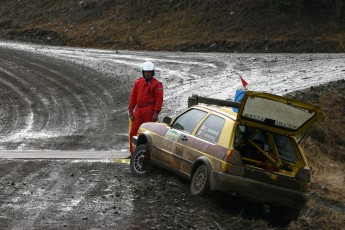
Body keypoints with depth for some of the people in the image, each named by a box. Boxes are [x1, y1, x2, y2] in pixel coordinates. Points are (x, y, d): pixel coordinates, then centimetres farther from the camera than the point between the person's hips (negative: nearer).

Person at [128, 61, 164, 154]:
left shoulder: (156, 84, -2)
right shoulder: (138, 82, 13)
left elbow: (159, 99, -7)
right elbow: (133, 97, 15)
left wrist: (156, 113, -15)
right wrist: (130, 110, 8)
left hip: (149, 111, -5)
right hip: (138, 110, 5)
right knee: (133, 132, 2)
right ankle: (133, 152, 10)